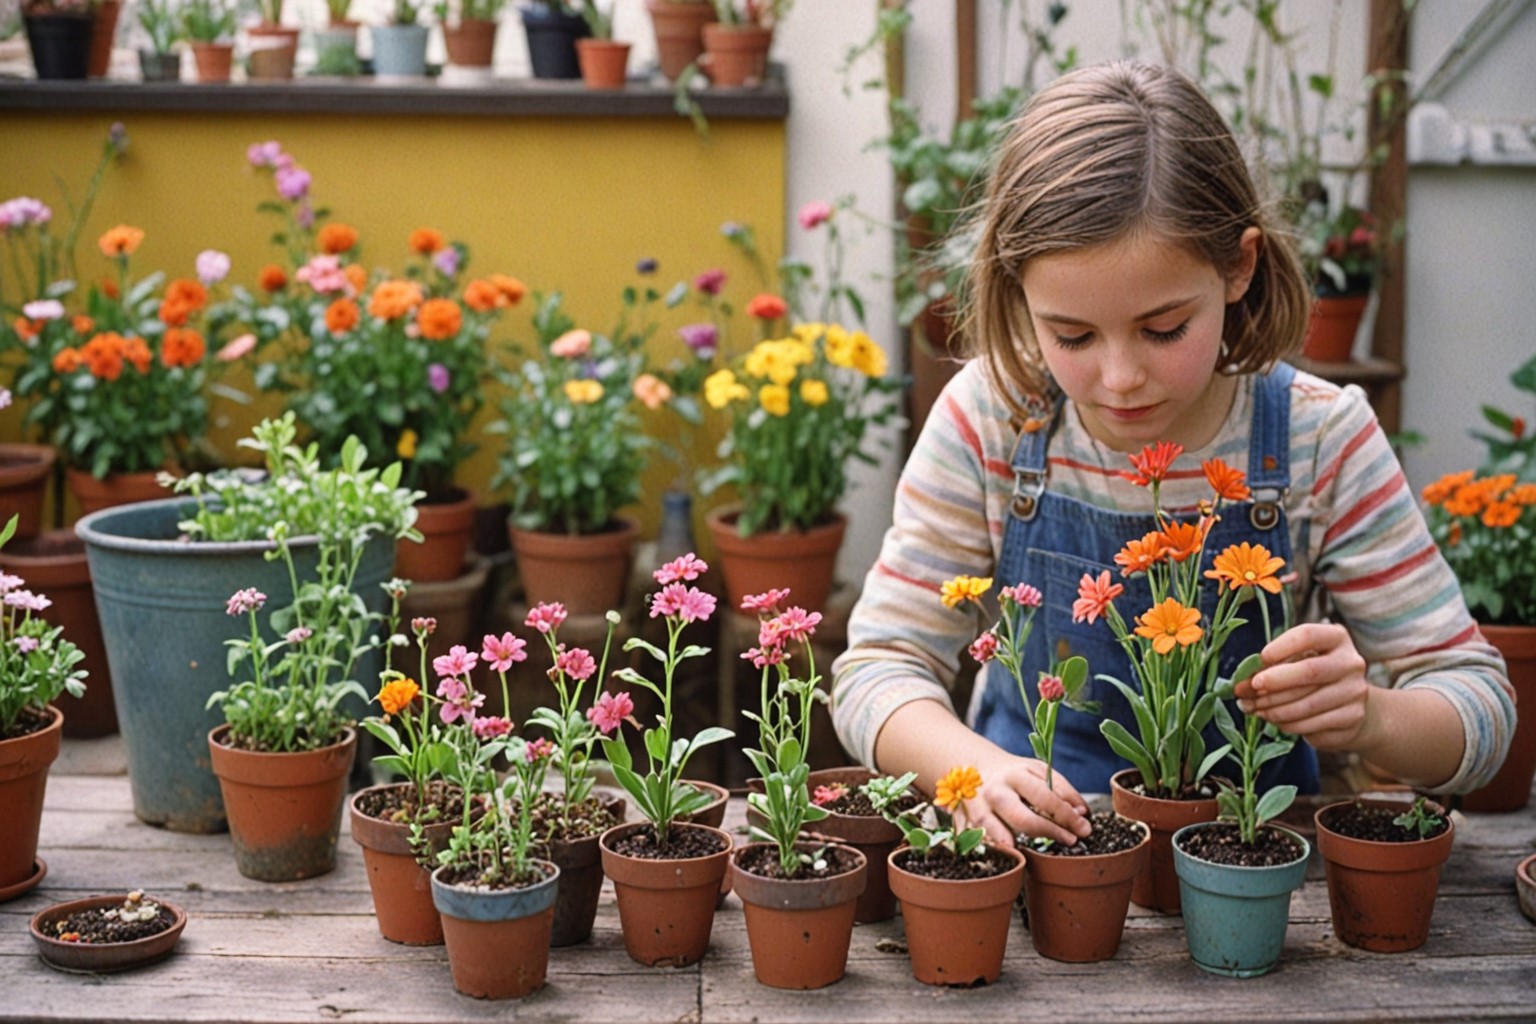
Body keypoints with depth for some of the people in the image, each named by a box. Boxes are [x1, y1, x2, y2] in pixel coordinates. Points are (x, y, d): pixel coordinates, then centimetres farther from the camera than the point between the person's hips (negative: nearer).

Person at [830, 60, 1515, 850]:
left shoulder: (1320, 439, -12)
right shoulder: (989, 420, -10)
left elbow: (1479, 704, -8)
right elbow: (878, 668, -8)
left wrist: (1364, 716, -31)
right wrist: (980, 767, -30)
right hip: (1032, 845, 1)